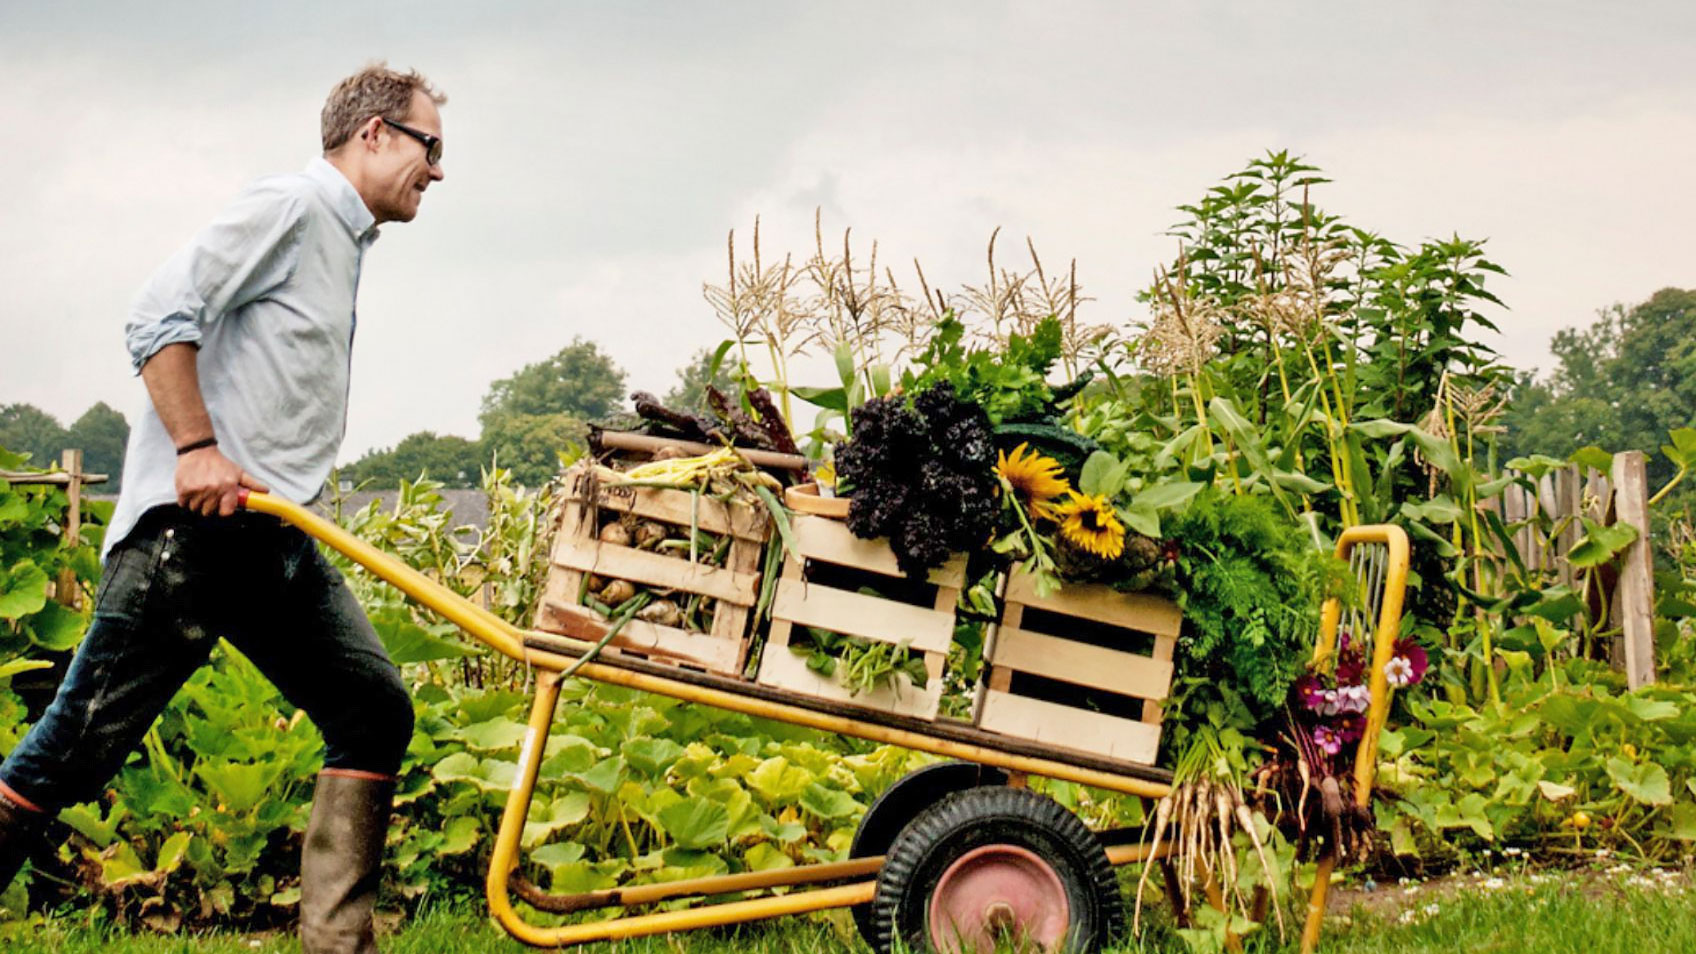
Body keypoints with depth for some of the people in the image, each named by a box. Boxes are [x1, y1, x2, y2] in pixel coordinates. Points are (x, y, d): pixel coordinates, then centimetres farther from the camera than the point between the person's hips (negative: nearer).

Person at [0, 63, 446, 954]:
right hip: (194, 521, -9)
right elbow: (161, 315, -16)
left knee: (375, 711, 1)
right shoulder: (289, 205, -6)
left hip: (275, 534, 9)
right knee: (83, 740, -7)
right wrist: (197, 448, -21)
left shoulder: (344, 243, 23)